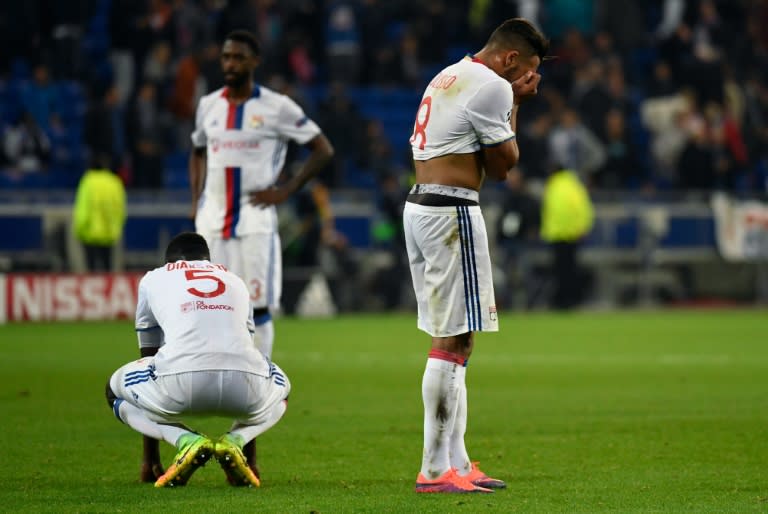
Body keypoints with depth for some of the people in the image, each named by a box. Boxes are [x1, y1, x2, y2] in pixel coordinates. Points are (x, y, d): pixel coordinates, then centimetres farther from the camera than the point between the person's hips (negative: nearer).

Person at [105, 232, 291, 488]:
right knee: (280, 389, 40)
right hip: (243, 382, 2)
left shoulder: (153, 279, 30)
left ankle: (186, 441, 3)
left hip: (181, 380, -2)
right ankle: (234, 440, 7)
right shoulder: (235, 281, 36)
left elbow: (148, 358, 36)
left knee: (116, 391, 31)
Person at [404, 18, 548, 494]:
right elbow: (503, 164, -4)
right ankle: (435, 471, -11)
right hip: (452, 212, -10)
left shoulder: (446, 77, 19)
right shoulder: (493, 86, -11)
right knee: (454, 341, -9)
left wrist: (511, 99, 16)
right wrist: (515, 105, 5)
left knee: (451, 340, 13)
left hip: (418, 208, 10)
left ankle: (456, 463, 15)